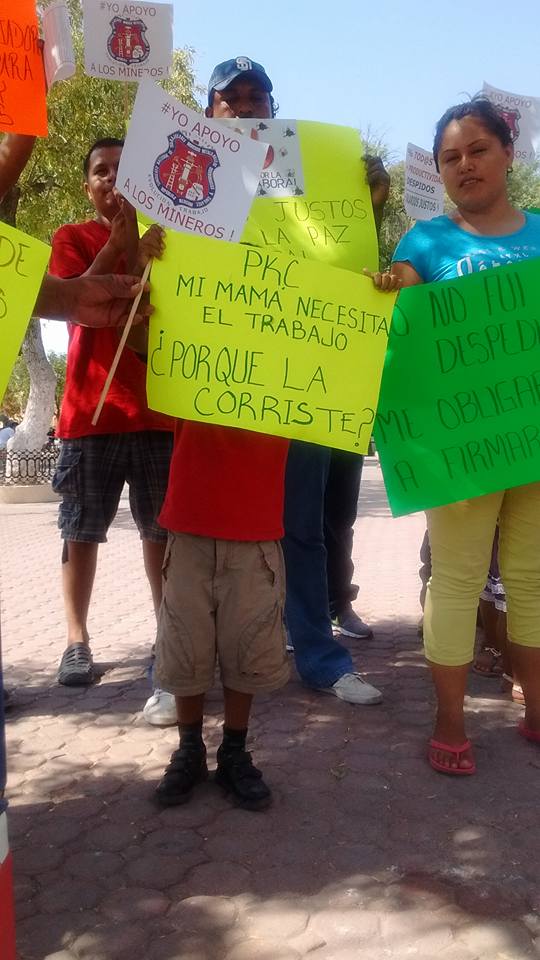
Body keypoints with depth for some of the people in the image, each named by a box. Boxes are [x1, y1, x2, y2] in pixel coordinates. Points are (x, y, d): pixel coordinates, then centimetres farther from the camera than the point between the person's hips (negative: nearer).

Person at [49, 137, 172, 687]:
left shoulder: (162, 237, 15)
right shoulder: (71, 238, 9)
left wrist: (143, 256, -9)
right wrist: (118, 244, -11)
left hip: (158, 406, 2)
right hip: (91, 408, -1)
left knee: (163, 529, 4)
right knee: (82, 530, 1)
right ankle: (77, 641, 8)